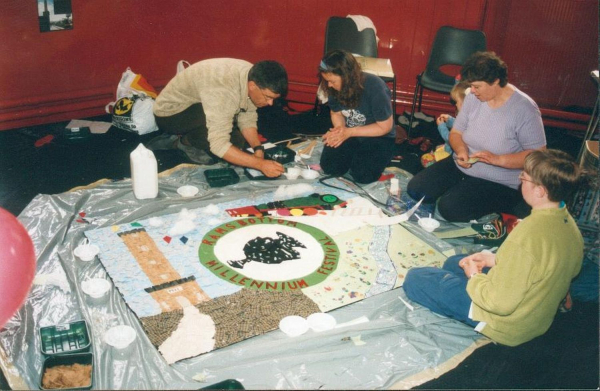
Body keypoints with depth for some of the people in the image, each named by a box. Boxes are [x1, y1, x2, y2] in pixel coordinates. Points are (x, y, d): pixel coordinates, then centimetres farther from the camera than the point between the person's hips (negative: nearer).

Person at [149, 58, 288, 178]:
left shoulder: (253, 76, -15)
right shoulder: (223, 90, -39)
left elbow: (247, 118, -4)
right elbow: (219, 144, -41)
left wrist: (258, 149, -19)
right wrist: (260, 164, -43)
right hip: (171, 113, -8)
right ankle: (184, 141, -6)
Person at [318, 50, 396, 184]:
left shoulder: (375, 88, -29)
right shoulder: (334, 87, -14)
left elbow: (385, 127, -21)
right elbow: (336, 113, 3)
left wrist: (350, 132, -27)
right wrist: (339, 129, -21)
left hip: (378, 137, -4)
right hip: (348, 133, 4)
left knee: (362, 175, -24)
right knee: (330, 167, -16)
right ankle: (356, 156, 14)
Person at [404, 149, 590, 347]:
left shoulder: (528, 233, -35)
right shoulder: (568, 222, -8)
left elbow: (500, 303, -30)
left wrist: (474, 277, -11)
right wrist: (496, 260, 2)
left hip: (507, 326, -9)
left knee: (414, 278, -3)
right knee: (453, 263, 26)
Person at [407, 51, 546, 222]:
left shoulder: (524, 109, -19)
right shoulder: (473, 97, -3)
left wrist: (497, 159, -30)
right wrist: (461, 150, -16)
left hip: (498, 182, -5)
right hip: (462, 165, 6)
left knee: (450, 208, -25)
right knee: (415, 190, -7)